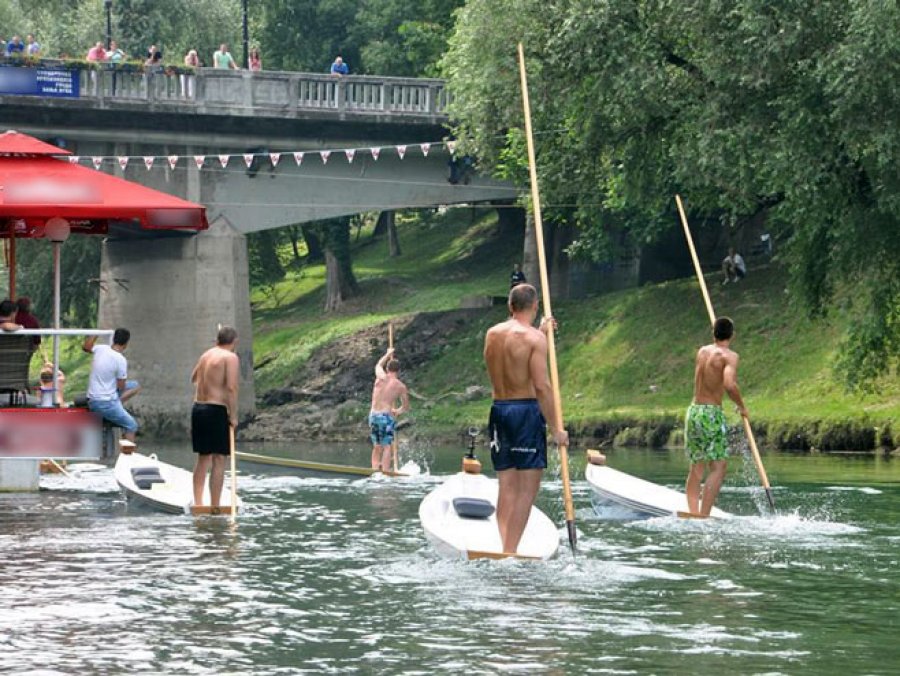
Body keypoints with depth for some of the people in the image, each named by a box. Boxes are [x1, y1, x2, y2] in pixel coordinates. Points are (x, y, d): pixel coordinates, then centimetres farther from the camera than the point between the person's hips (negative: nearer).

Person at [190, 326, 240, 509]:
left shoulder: (206, 355, 14)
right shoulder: (231, 358, -8)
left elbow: (193, 378, 32)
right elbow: (231, 387, -19)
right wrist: (233, 416, -14)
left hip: (198, 408, 7)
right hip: (216, 410, -7)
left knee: (203, 458, 16)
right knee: (219, 459, -3)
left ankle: (198, 503, 18)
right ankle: (215, 507, -5)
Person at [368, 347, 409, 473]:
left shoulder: (381, 377, 3)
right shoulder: (401, 386, 1)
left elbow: (378, 365, 29)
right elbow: (406, 407, 12)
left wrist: (388, 354, 44)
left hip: (373, 415, 3)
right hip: (387, 416, -3)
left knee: (377, 447, 14)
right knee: (387, 447, 0)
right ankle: (385, 472, -9)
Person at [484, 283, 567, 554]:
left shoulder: (492, 334, 10)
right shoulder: (534, 339, -10)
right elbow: (541, 386, -15)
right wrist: (556, 428, -11)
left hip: (498, 410, 6)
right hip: (527, 411, -6)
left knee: (506, 487, 10)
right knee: (527, 489, -4)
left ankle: (506, 548, 4)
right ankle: (511, 552, -10)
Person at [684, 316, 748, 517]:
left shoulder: (702, 351, 12)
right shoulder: (729, 356, -8)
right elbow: (729, 384, -24)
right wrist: (741, 406, -8)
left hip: (693, 411, 7)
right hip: (712, 414, -7)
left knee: (696, 468, 12)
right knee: (718, 468, -8)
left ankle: (693, 513, 3)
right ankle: (704, 515, -20)